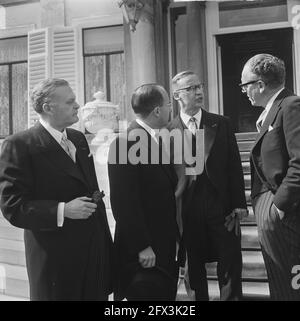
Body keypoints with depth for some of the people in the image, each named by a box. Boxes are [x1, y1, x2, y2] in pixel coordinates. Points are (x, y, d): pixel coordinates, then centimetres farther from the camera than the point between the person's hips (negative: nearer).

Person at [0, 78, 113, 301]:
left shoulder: (78, 138, 10)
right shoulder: (19, 145, -12)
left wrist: (105, 239, 14)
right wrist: (62, 211, -24)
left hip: (96, 253, 6)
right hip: (56, 260, -6)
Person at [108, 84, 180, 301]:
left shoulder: (157, 140, 10)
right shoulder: (126, 142, -17)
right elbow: (124, 203, -20)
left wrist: (175, 240, 10)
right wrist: (142, 247, -19)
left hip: (165, 248, 8)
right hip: (143, 253, -8)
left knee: (166, 295, 16)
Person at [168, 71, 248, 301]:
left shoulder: (221, 124, 6)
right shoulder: (168, 131, -1)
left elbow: (235, 165, 5)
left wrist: (239, 203, -1)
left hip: (222, 205, 1)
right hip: (188, 209, -1)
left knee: (230, 264, 5)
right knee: (194, 267, 12)